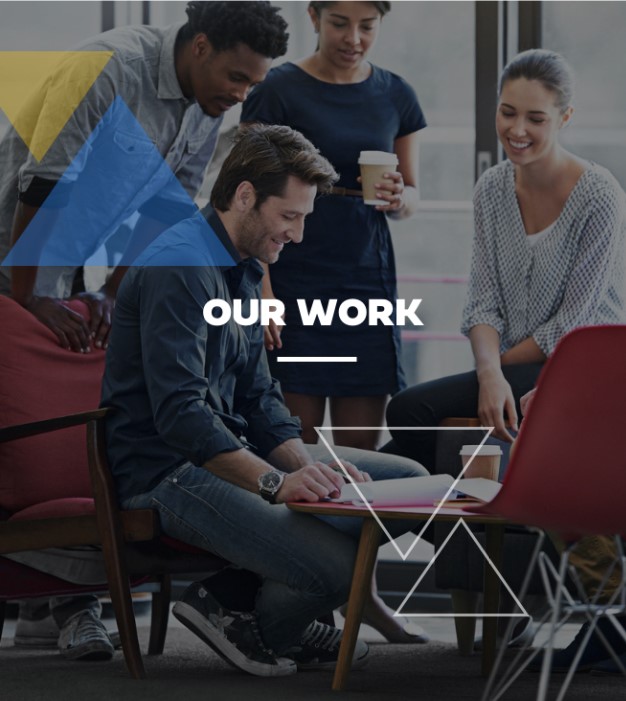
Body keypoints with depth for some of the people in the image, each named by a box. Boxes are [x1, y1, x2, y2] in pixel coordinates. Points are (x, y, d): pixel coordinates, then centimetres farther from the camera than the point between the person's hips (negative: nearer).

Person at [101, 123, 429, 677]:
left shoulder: (244, 271, 17)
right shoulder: (181, 267, -18)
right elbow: (179, 414, -27)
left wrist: (308, 466, -3)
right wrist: (276, 483, -33)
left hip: (233, 450, 11)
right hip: (169, 471, -11)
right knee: (340, 565, -29)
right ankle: (265, 631, 5)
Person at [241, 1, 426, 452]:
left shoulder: (395, 96, 9)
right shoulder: (279, 91, -4)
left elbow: (412, 196, 16)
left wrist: (398, 199, -8)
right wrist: (262, 291, -17)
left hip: (369, 277, 4)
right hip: (294, 280, -4)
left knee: (361, 445, 1)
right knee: (298, 441, -6)